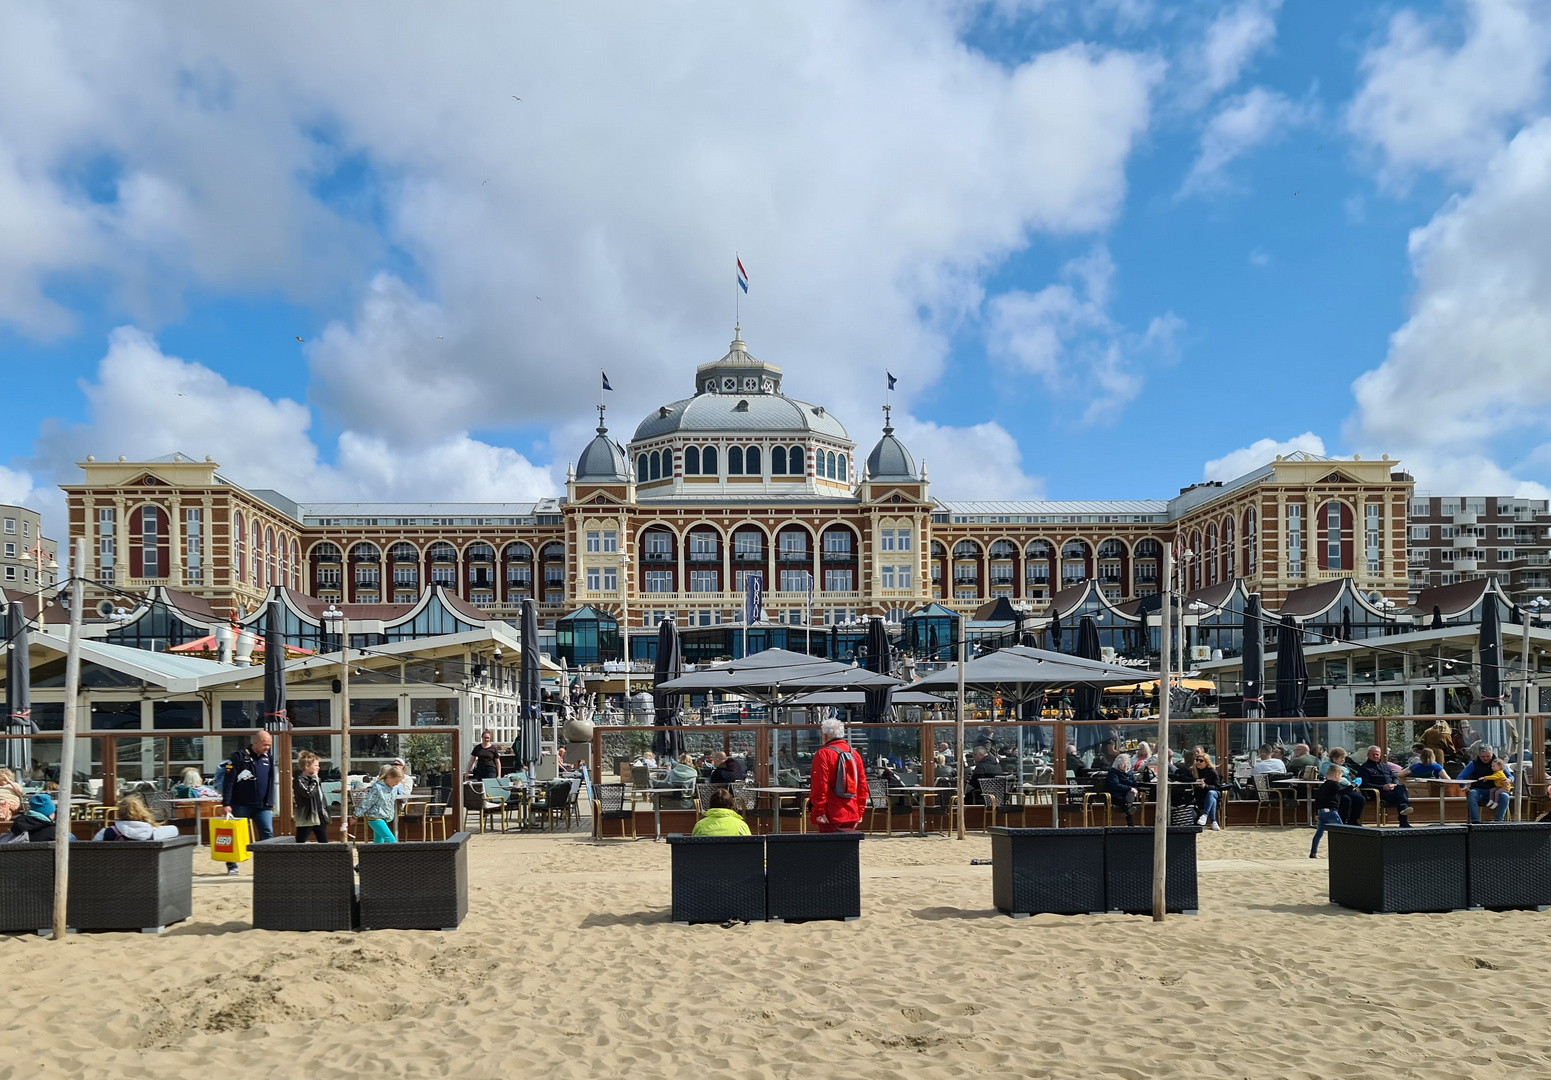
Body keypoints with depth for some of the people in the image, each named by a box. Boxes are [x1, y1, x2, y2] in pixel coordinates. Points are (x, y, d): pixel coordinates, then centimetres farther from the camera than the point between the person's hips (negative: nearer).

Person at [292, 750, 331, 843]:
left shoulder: (314, 778, 14)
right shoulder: (299, 779, -12)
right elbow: (309, 793, -27)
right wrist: (314, 779, -16)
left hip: (320, 817, 8)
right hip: (306, 818, -8)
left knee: (324, 842, 10)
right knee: (300, 843, -3)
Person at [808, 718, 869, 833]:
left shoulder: (823, 754, -8)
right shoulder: (854, 754, 11)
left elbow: (819, 785, -14)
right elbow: (862, 785, 14)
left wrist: (819, 812, -12)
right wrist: (860, 811, 18)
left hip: (830, 816, -6)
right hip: (851, 815, 6)